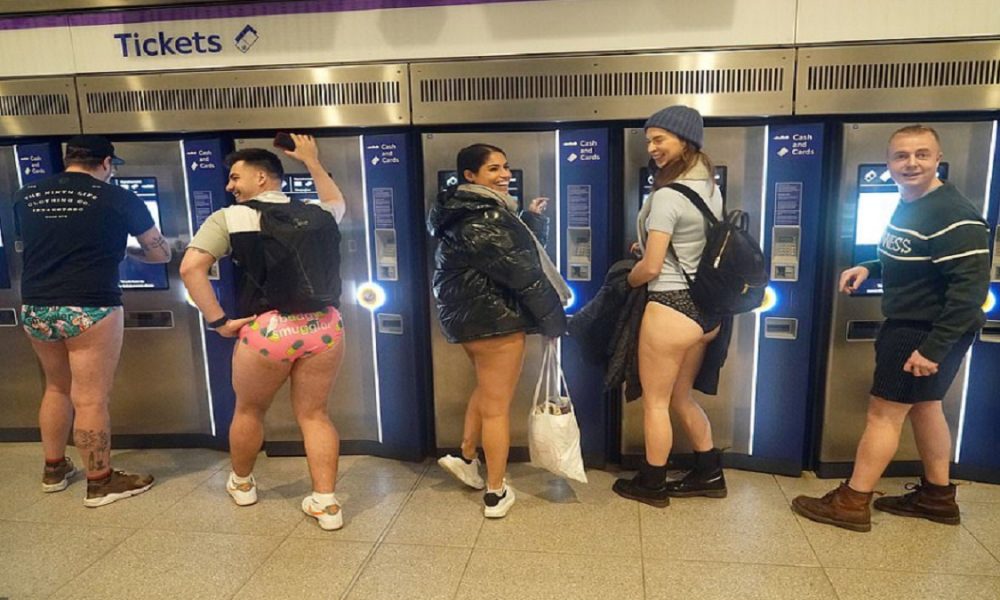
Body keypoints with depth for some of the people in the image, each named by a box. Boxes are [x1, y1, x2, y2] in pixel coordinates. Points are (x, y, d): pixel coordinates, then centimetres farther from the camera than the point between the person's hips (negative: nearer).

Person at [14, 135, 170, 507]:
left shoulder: (25, 197, 10)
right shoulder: (119, 199, -4)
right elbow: (161, 254, 5)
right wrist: (121, 249, 23)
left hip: (35, 308, 6)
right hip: (90, 308, -6)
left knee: (57, 389, 22)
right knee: (90, 399, 2)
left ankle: (54, 470, 35)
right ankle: (100, 483, 13)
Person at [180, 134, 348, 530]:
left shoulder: (229, 218, 1)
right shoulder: (315, 213, 12)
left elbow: (190, 268, -9)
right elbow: (337, 204, 36)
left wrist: (218, 321, -4)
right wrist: (312, 161, 41)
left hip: (267, 330, -3)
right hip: (324, 326, 3)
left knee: (249, 411, 21)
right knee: (314, 414, 13)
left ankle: (241, 484, 43)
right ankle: (326, 503, 12)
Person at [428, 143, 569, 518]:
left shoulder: (470, 210, 13)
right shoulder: (480, 218, -20)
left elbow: (512, 249, 17)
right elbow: (519, 270, -20)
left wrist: (532, 218, 10)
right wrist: (553, 317, -12)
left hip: (470, 313, 11)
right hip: (493, 317, -10)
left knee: (487, 389, 29)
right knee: (497, 406, 2)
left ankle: (466, 459, 41)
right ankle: (496, 494, 15)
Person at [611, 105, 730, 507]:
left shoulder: (667, 196, -18)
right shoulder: (711, 188, 9)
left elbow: (650, 268, -18)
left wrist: (627, 280, 3)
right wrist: (651, 248, 18)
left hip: (672, 307, -9)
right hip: (706, 306, 9)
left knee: (655, 401, 8)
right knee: (680, 398, 22)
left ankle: (651, 485, 23)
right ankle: (709, 474, 31)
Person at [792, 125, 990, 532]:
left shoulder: (953, 216, -22)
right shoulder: (908, 206, 9)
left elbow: (970, 289, -26)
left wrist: (933, 348, -29)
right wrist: (869, 268, 4)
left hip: (930, 333, -10)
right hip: (910, 326, 10)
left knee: (884, 412, -4)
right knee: (924, 406, 19)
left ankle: (852, 504, 7)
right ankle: (937, 497, 34)